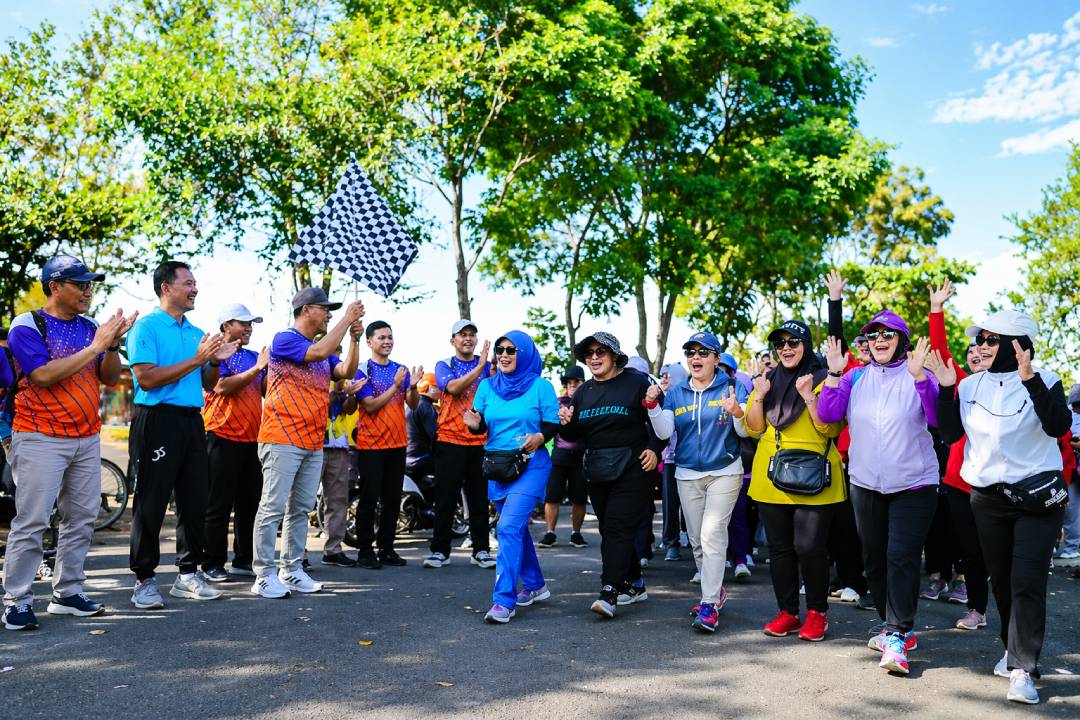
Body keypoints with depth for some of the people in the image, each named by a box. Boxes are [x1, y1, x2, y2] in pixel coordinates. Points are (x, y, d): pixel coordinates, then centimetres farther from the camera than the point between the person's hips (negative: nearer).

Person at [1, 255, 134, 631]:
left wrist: (112, 344, -10)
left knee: (82, 518, 8)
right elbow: (43, 375, -19)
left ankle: (67, 593, 18)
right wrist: (95, 346, -19)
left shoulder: (89, 327, 11)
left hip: (86, 438, 6)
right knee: (32, 522, -5)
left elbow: (110, 377, 8)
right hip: (40, 438, -6)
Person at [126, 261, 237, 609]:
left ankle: (188, 574, 20)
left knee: (195, 500, 9)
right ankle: (144, 580, 9)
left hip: (192, 421, 7)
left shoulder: (197, 333, 15)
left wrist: (216, 362, -1)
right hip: (157, 420, -7)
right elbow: (147, 378, -16)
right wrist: (196, 360, -16)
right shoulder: (147, 327, -5)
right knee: (151, 502, -1)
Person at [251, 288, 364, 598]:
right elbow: (319, 352, -21)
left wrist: (354, 338, -3)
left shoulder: (323, 346, 19)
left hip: (314, 443, 8)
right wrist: (346, 318, -14)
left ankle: (292, 569, 17)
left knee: (300, 509, 11)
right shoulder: (284, 339, -6)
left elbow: (347, 370, 8)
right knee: (273, 508, -6)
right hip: (282, 440, -8)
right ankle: (265, 575, -1)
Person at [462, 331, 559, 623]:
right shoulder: (487, 386, 5)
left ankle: (504, 600, -15)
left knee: (509, 527, -17)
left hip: (531, 466, -5)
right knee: (517, 527, 17)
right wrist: (474, 423, -17)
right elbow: (481, 427, 6)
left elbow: (553, 425, -4)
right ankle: (535, 585, 35)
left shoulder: (541, 386, -5)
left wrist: (539, 438, -24)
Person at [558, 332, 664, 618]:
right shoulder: (584, 391, 13)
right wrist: (566, 424, -7)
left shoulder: (637, 383, -3)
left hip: (631, 468, -6)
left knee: (618, 527, -12)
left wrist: (654, 449, -15)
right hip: (597, 471, 6)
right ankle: (635, 585, 24)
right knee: (608, 529, 10)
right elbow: (574, 436, 15)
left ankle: (609, 593, -14)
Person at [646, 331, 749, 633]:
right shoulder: (676, 393, 6)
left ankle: (709, 604, -10)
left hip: (725, 472, -4)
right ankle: (715, 589, 30)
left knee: (712, 534, -14)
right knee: (697, 539, 11)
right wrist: (652, 405, -17)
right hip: (688, 475, 4)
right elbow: (664, 432, -3)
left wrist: (737, 412, -27)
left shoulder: (732, 387, -3)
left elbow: (745, 432, -6)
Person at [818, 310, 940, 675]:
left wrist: (919, 375, -28)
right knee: (874, 559, 11)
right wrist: (834, 374, -14)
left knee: (901, 557, -12)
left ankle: (896, 637, -8)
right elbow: (828, 414, -4)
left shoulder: (918, 376, -4)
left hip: (914, 485, -4)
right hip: (866, 485, 4)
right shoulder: (855, 378, 5)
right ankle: (896, 626, 27)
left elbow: (938, 417, -18)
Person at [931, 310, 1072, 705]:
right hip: (988, 497, 5)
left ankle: (1022, 670, -6)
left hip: (1037, 496, -4)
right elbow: (951, 432, 3)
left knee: (1027, 581, -9)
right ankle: (1013, 648, 31)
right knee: (1000, 579, 14)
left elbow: (1058, 426, -23)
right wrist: (946, 388, -7)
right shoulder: (970, 386, 5)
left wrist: (1029, 379, -30)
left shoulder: (1043, 382, -7)